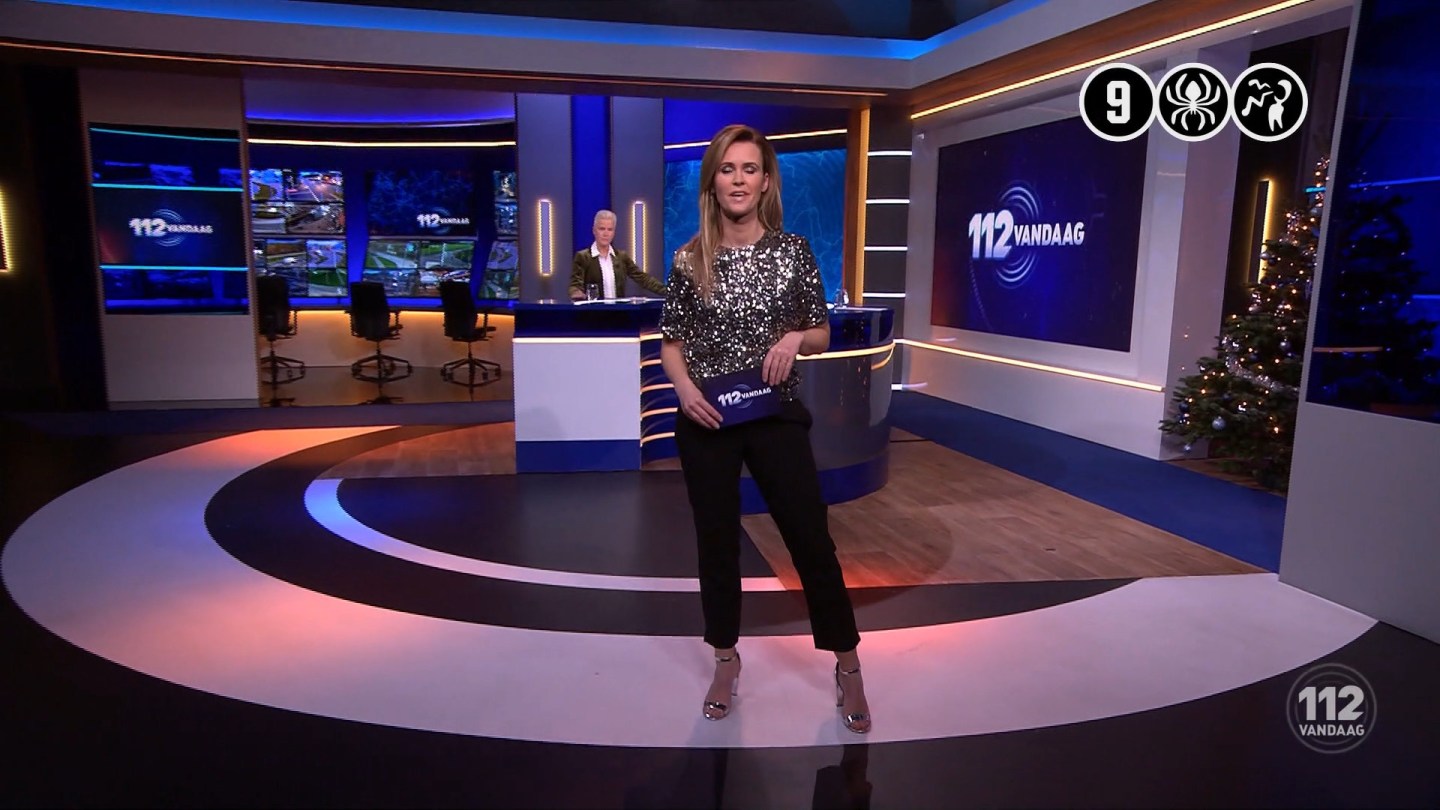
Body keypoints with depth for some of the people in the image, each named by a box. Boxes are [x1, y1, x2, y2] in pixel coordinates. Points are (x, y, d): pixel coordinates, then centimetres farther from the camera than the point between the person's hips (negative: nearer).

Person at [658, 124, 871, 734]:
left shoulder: (793, 250, -1)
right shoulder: (690, 259, 0)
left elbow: (822, 334, 7)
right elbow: (671, 342, 6)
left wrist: (794, 338, -15)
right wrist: (685, 388, -13)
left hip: (778, 416, 0)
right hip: (706, 420, 1)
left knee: (812, 539, 3)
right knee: (717, 541, 11)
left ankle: (847, 666, 22)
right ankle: (726, 661, 31)